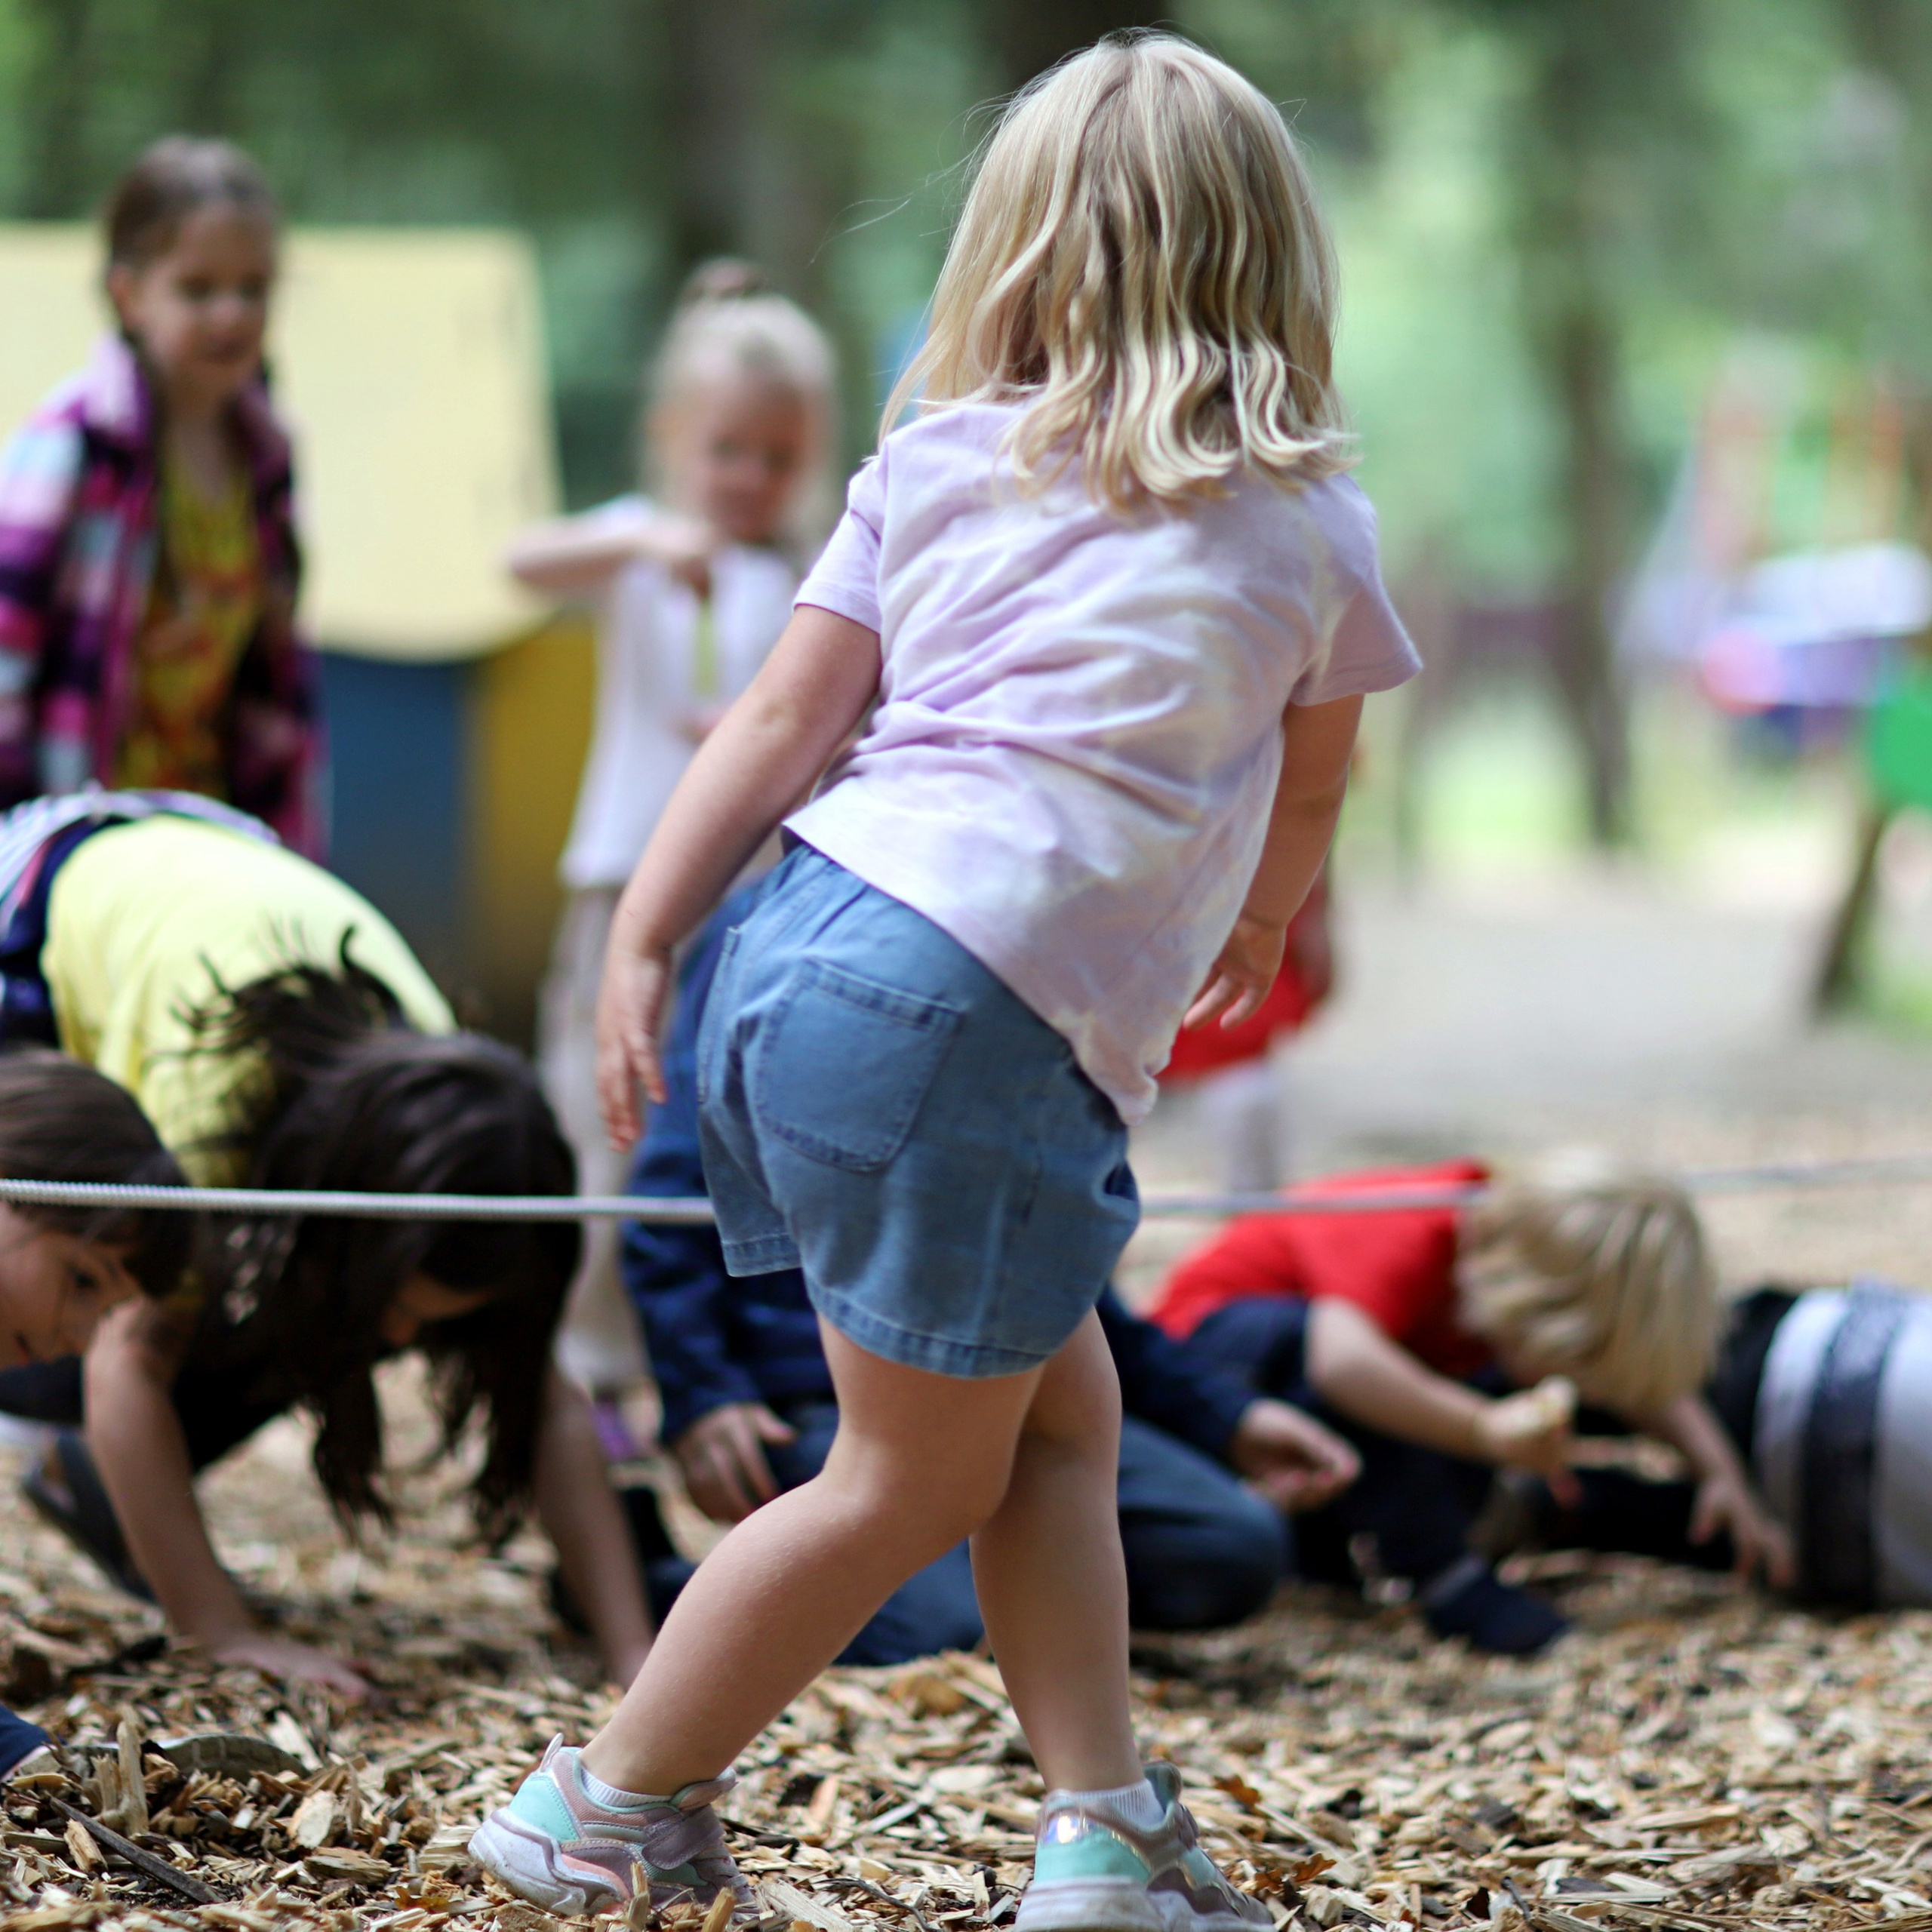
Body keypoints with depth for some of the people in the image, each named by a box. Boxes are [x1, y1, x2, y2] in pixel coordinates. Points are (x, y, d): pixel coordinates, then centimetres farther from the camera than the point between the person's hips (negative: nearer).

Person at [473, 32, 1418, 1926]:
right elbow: (1305, 799, 24)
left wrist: (639, 944, 6)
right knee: (919, 1479, 8)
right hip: (978, 1010, -6)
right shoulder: (1309, 528, 9)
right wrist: (1252, 940, 45)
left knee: (1062, 1416, 16)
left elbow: (780, 722, 8)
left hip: (805, 936, 6)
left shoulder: (934, 463, 16)